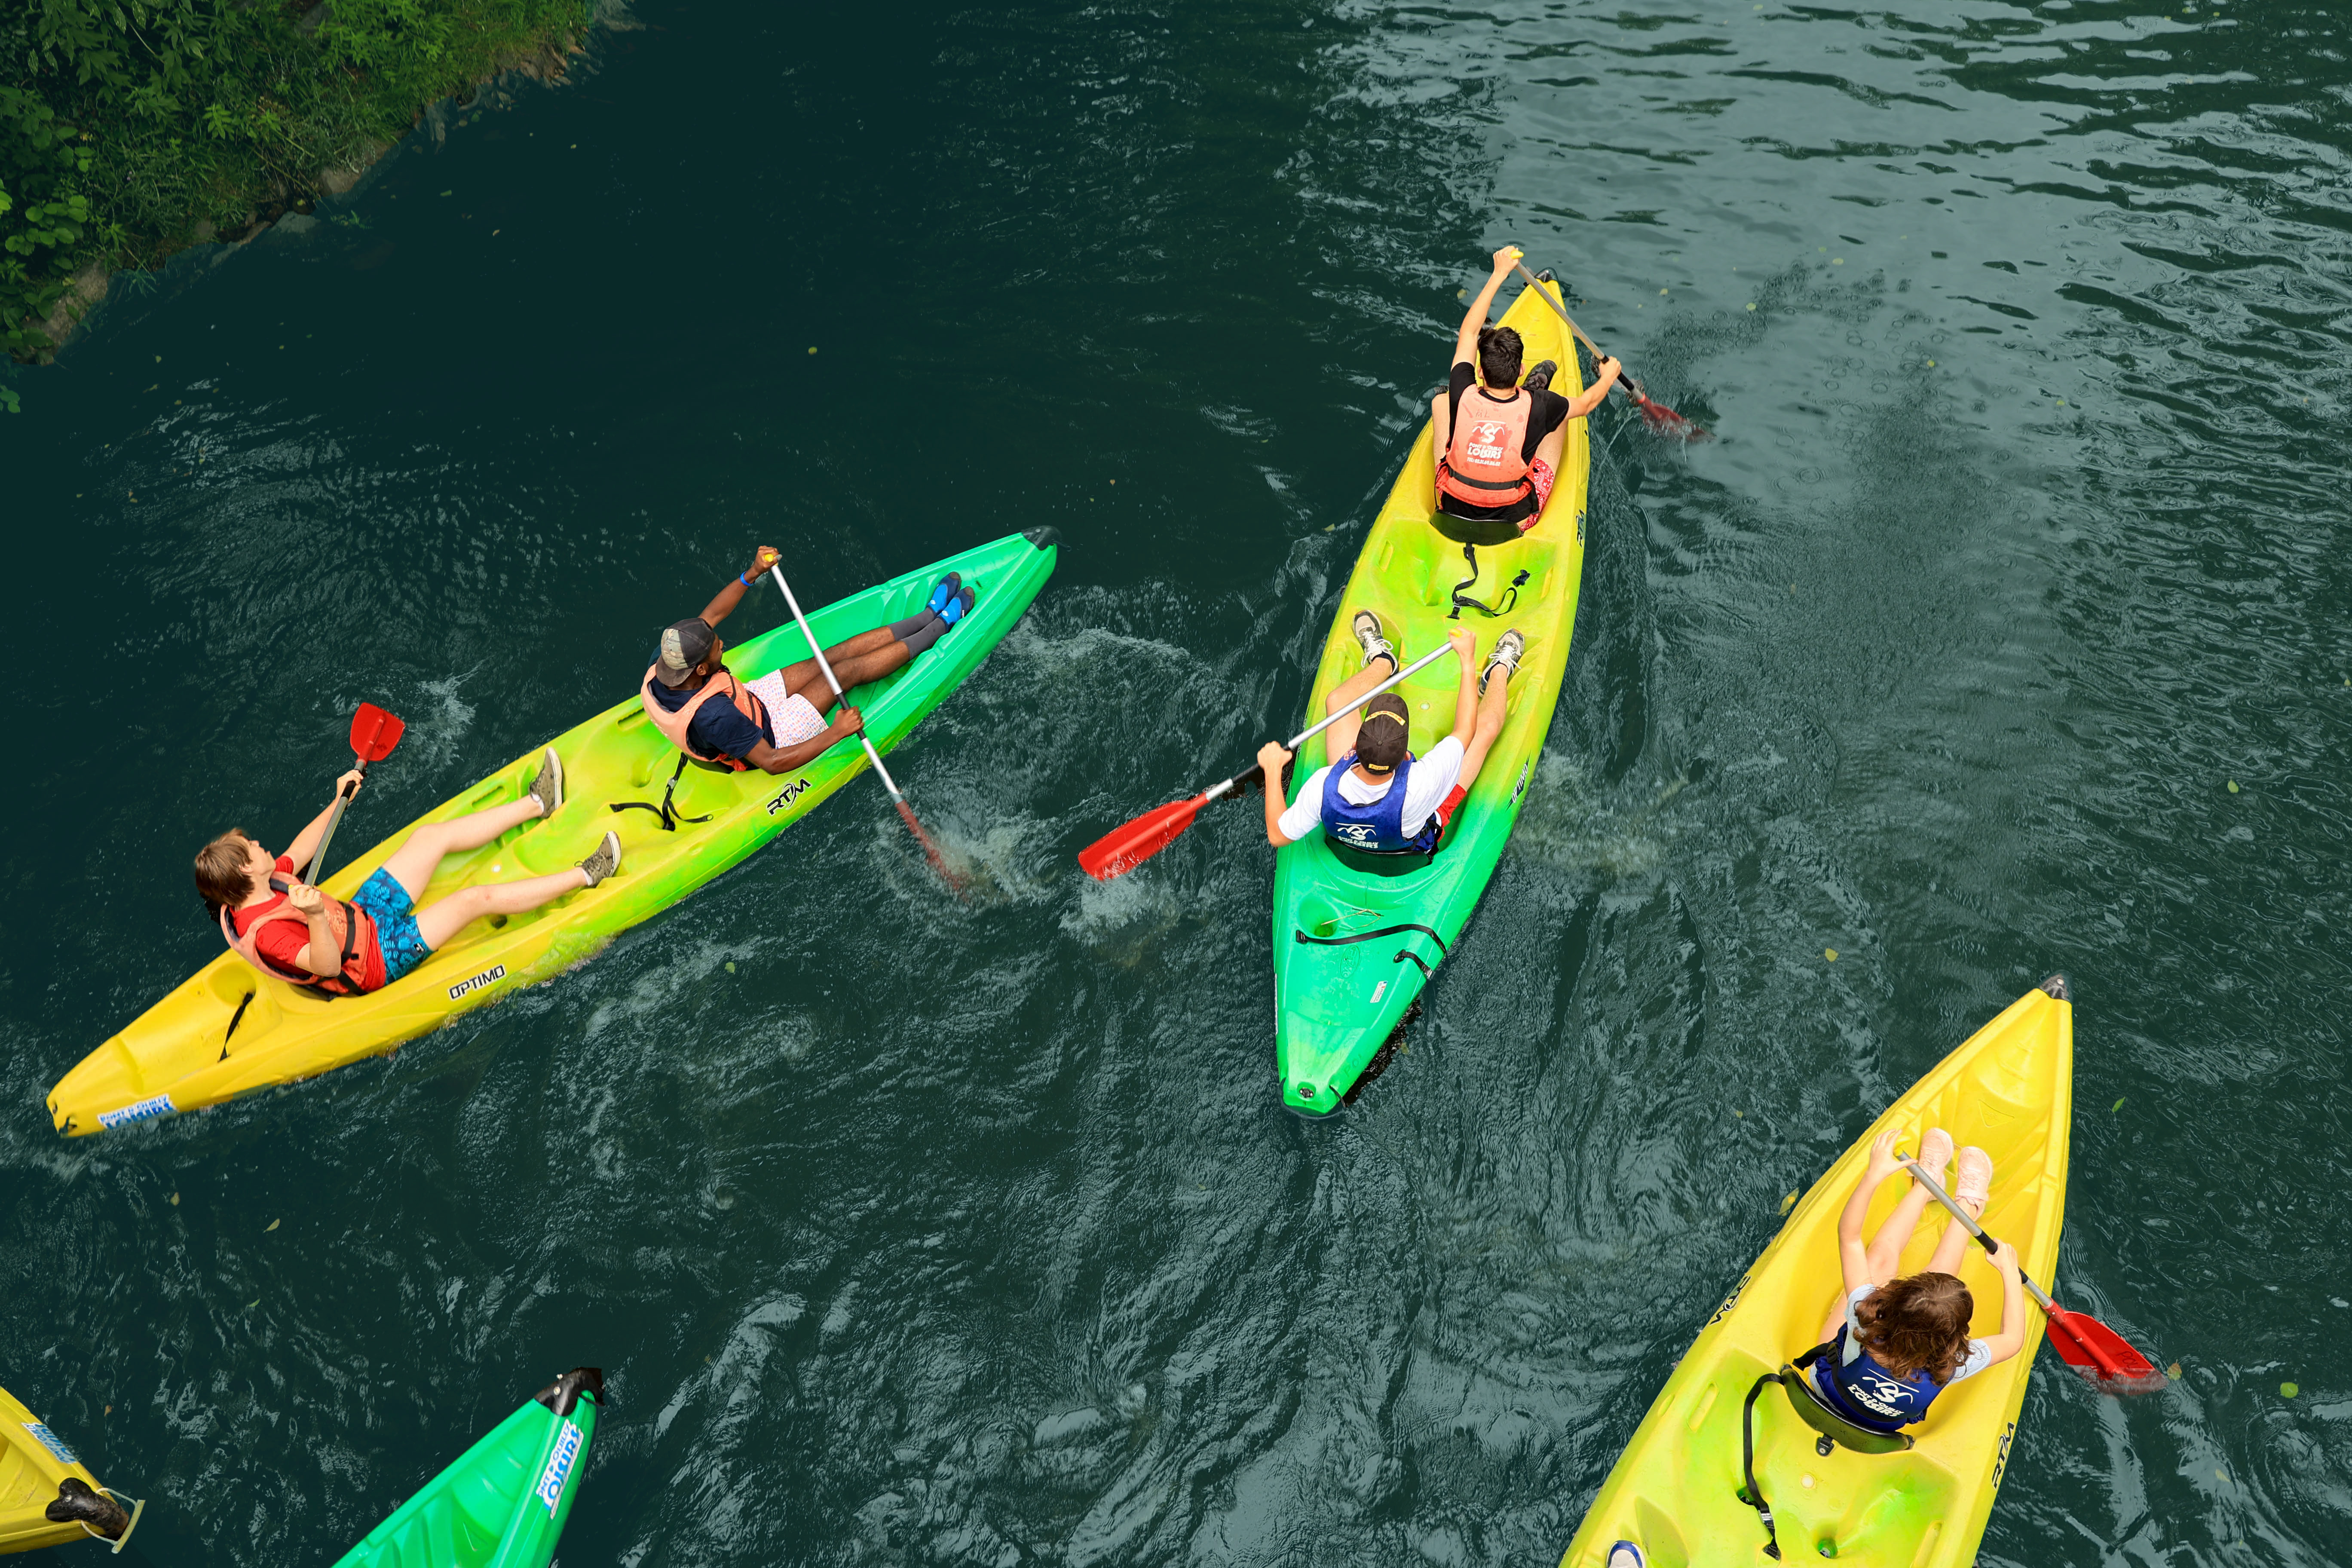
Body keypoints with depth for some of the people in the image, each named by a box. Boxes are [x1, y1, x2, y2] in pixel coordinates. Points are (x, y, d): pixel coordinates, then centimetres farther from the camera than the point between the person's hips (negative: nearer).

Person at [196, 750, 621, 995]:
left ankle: (536, 804, 17)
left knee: (432, 836, 5)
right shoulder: (267, 933, -33)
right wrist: (315, 916, -60)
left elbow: (299, 852, 14)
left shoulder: (262, 885, -5)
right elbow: (327, 965, -44)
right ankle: (585, 876, -7)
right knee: (477, 898, -19)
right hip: (378, 958, -9)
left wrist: (338, 801, 13)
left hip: (361, 916, 9)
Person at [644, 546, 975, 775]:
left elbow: (710, 616, -4)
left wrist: (752, 574, -9)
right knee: (848, 669, -4)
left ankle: (931, 614, 18)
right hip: (767, 735, -7)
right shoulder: (713, 718, -44)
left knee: (835, 656, 6)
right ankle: (941, 626, 14)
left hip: (748, 700, 7)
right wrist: (836, 733, -34)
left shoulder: (665, 659, -21)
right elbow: (771, 762, -37)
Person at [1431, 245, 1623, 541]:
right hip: (1517, 522, -1)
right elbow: (1585, 403, 2)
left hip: (1451, 516, 1)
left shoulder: (1462, 397, -22)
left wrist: (1499, 274, 7)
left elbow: (1469, 331, -3)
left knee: (1440, 401, 13)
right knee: (1559, 413, 11)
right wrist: (1608, 377, 25)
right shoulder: (1538, 408, -24)